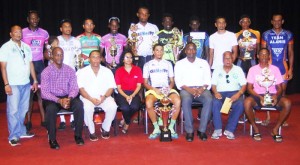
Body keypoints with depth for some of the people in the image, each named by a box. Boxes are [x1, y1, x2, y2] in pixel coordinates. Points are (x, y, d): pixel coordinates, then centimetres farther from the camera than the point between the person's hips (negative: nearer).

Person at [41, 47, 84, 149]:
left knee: (79, 104, -27)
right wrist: (59, 100, -25)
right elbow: (44, 92, -11)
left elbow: (74, 88, 1)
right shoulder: (46, 71, -4)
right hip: (51, 98, -2)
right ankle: (52, 139, -19)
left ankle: (78, 135, -12)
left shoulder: (70, 70, 4)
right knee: (51, 108, -35)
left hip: (67, 97, 2)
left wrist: (69, 98, -21)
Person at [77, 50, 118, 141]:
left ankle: (105, 128, -2)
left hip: (104, 98, 2)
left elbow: (111, 87, 3)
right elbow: (81, 88, -4)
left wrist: (104, 97, -17)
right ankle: (91, 131, -11)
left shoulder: (107, 71, 8)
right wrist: (91, 99, -19)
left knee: (112, 107, -28)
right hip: (88, 98, -1)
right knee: (87, 108, -34)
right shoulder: (82, 72, 3)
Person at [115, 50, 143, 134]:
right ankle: (127, 123, 3)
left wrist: (132, 96, -12)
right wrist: (126, 96, -15)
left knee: (135, 106, -32)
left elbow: (139, 86, 4)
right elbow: (118, 87, 2)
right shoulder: (119, 71, 5)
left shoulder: (137, 69, 7)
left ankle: (125, 121, 0)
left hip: (134, 93, 1)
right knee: (125, 108, -32)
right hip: (122, 94, -1)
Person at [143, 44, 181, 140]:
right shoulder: (148, 65, 15)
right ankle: (156, 128, -16)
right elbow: (145, 83, 9)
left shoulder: (168, 64, 20)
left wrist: (169, 88, -6)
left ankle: (171, 127, -15)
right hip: (153, 90, -1)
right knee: (148, 103, -35)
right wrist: (154, 89, -10)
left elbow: (172, 81, 17)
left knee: (178, 101, -31)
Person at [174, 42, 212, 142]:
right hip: (186, 89, -1)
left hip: (201, 89, 2)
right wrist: (189, 89, -16)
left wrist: (202, 88, -13)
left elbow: (208, 80, 8)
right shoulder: (180, 64, 10)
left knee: (209, 100, -31)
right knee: (186, 100, -36)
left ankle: (202, 130, -22)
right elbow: (178, 81, 1)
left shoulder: (203, 63, 15)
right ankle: (189, 131, -26)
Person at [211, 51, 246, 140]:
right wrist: (215, 92, -13)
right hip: (220, 93, 0)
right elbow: (213, 84, 9)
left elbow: (244, 85, 5)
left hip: (234, 93, 0)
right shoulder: (217, 70, 17)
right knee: (215, 103, -34)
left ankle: (229, 130, -25)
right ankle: (217, 129, -25)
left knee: (240, 104, -33)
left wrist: (238, 94, -15)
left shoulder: (238, 69, 14)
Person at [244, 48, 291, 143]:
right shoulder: (253, 69, 4)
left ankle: (275, 130, -11)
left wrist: (276, 96, -17)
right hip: (257, 96, -1)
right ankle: (255, 129, -13)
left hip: (272, 95, 2)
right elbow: (249, 88, -1)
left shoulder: (275, 69, 8)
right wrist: (260, 97, -19)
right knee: (247, 102, -35)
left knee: (287, 103, -29)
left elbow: (279, 88, 7)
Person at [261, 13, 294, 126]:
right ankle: (268, 117, 10)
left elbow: (290, 53, 7)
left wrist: (291, 69, 2)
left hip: (283, 67, 1)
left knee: (282, 92, 6)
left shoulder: (288, 35, 4)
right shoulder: (266, 35, 1)